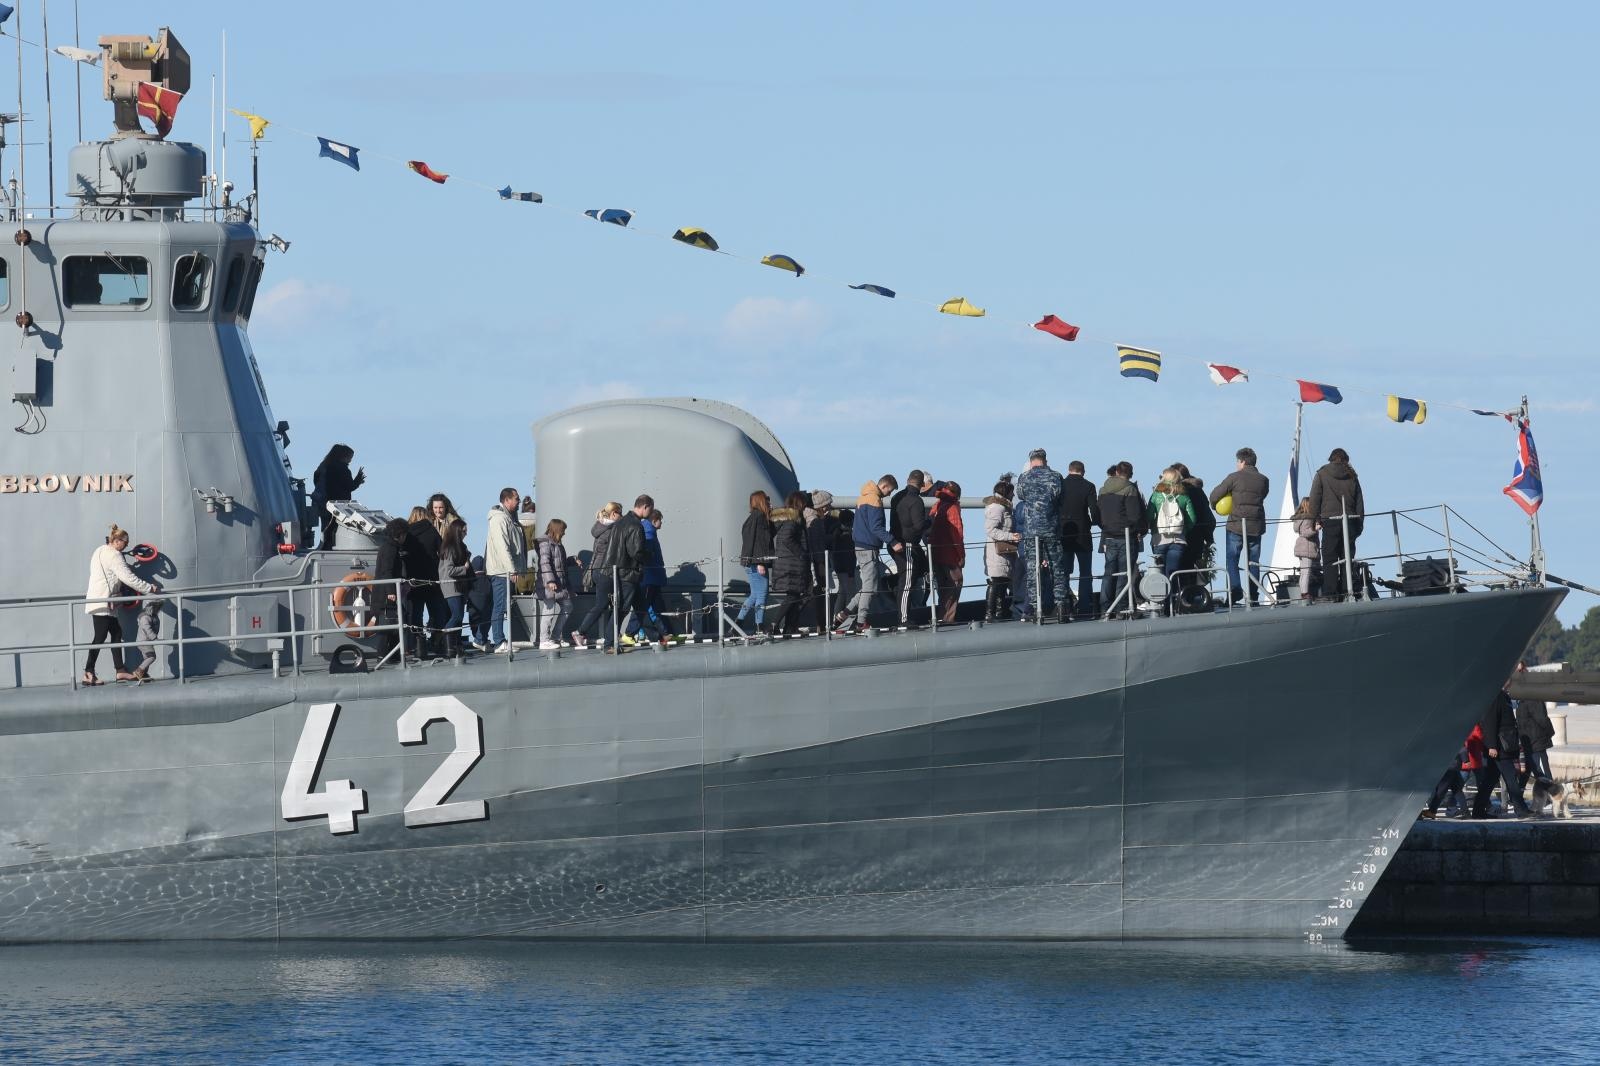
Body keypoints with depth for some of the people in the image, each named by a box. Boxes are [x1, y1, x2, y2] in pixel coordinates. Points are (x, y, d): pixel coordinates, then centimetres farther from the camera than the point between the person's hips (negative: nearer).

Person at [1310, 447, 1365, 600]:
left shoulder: (1322, 474, 3)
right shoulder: (1352, 476, 12)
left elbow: (1315, 498, -2)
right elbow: (1360, 503, 12)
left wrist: (1316, 519, 3)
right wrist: (1359, 525, 15)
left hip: (1330, 520, -3)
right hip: (1350, 521, 3)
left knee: (1329, 560, -4)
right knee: (1347, 560, 7)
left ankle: (1330, 594, -13)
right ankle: (1347, 592, 3)